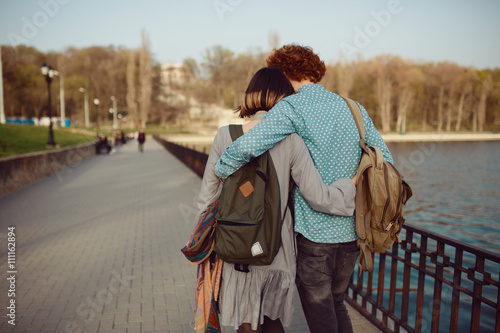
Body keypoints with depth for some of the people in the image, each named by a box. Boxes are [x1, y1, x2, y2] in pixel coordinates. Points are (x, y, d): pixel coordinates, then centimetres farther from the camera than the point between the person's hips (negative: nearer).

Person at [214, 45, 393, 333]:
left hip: (315, 229, -6)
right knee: (337, 303, 24)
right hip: (352, 229, 7)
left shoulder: (292, 107, -10)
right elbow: (385, 161, 10)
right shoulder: (354, 109, 10)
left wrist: (219, 173, -8)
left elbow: (249, 145, -25)